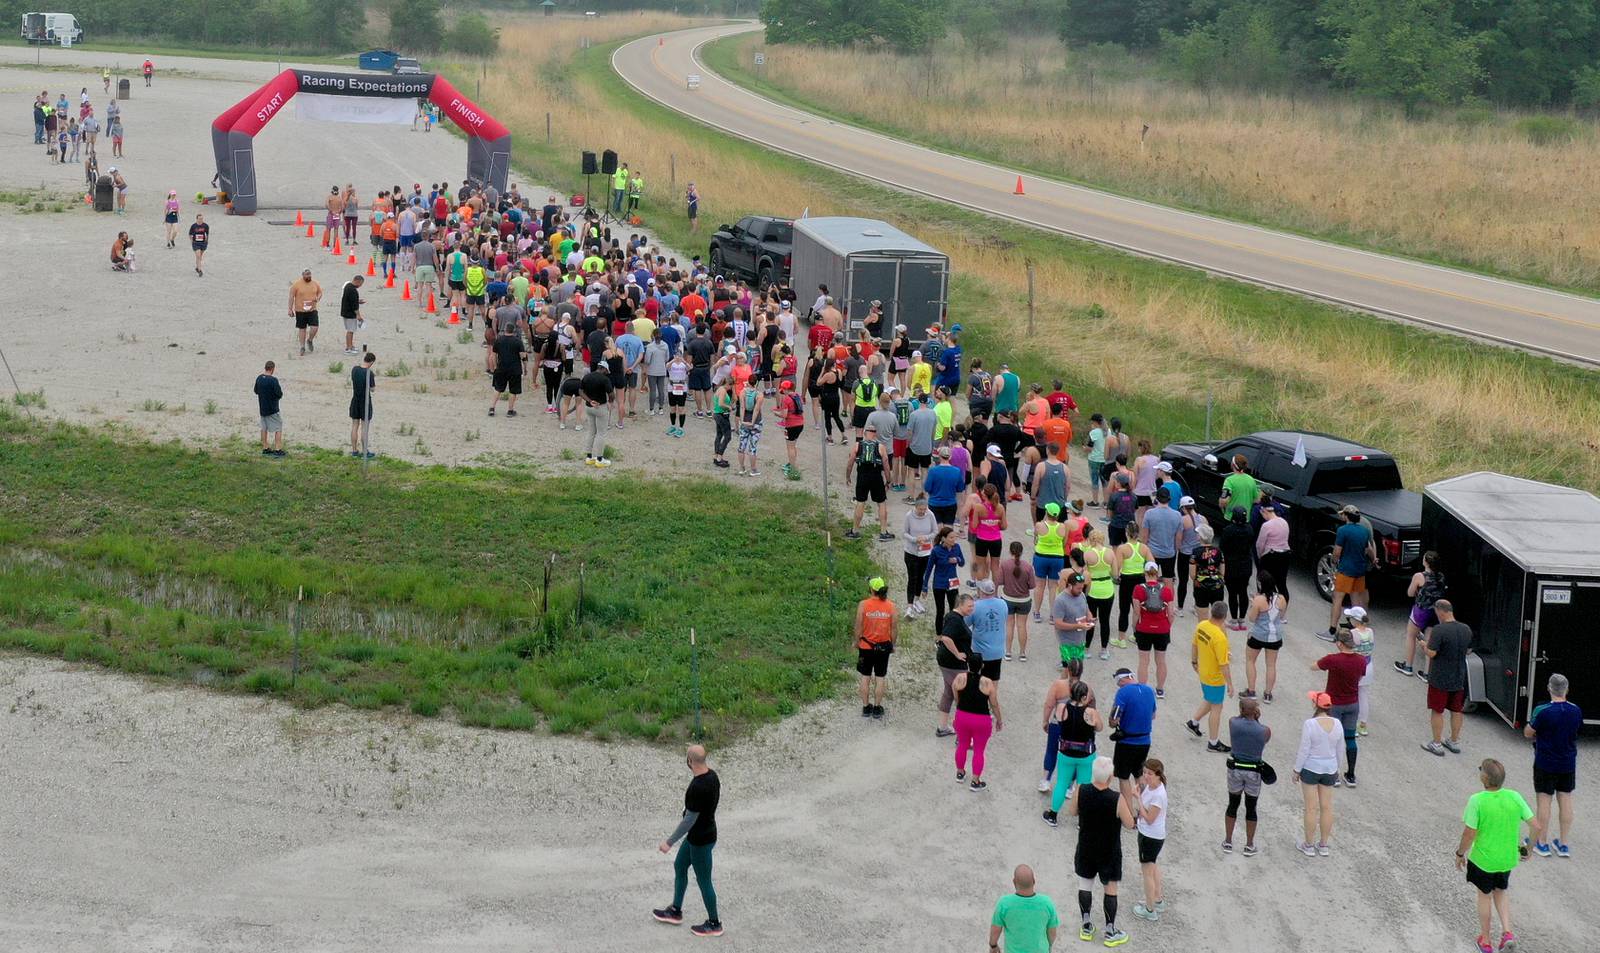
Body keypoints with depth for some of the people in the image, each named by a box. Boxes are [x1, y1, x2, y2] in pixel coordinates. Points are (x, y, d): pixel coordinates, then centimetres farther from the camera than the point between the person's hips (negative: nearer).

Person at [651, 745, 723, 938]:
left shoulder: (697, 788, -36)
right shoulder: (711, 775, -7)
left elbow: (689, 820, -30)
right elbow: (715, 800, 10)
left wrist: (669, 842, -22)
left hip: (701, 841, -10)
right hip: (700, 833, 10)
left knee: (703, 881, 10)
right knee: (679, 867, 25)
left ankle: (714, 924, 30)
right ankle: (675, 911, 41)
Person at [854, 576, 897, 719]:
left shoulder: (863, 605, -14)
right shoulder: (890, 606, -8)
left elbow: (858, 627, -10)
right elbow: (895, 628, -2)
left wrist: (857, 642, 6)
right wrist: (892, 644, 11)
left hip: (866, 646, -1)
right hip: (883, 646, 1)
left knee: (865, 677, 12)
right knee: (880, 678, 11)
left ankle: (866, 707, 18)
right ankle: (877, 708, 16)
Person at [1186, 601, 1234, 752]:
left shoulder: (1201, 626, -10)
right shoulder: (1220, 638, -33)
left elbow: (1195, 646, 7)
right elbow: (1224, 665, -27)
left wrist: (1194, 662, 25)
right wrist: (1230, 684, -17)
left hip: (1203, 674, 7)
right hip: (1215, 678, -7)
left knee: (1209, 701, 29)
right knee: (1216, 708, 8)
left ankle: (1193, 723, 39)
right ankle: (1213, 743, 19)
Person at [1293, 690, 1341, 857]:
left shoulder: (1310, 724, -21)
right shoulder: (1336, 723, -6)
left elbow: (1304, 751, -17)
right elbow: (1338, 749, 4)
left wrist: (1296, 770, -6)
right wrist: (1337, 768, 18)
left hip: (1310, 769, -4)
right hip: (1329, 769, 4)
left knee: (1311, 807, 5)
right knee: (1326, 807, 13)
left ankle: (1309, 845, 15)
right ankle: (1324, 845, 22)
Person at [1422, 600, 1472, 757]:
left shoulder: (1439, 630, -21)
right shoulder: (1466, 629, 0)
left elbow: (1431, 653, -23)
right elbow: (1468, 650, 12)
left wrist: (1424, 647, -3)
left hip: (1440, 679, -6)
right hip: (1459, 678, 6)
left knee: (1437, 711, 6)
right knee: (1456, 710, 16)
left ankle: (1437, 744, 12)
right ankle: (1455, 742, 26)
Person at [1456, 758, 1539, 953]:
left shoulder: (1477, 801, -24)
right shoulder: (1515, 798, -13)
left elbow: (1469, 834, -20)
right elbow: (1537, 827, -10)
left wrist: (1460, 854, -2)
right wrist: (1528, 848, 8)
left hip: (1483, 859, -3)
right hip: (1508, 858, 3)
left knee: (1484, 895, 19)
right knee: (1500, 892, 28)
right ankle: (1507, 932, 16)